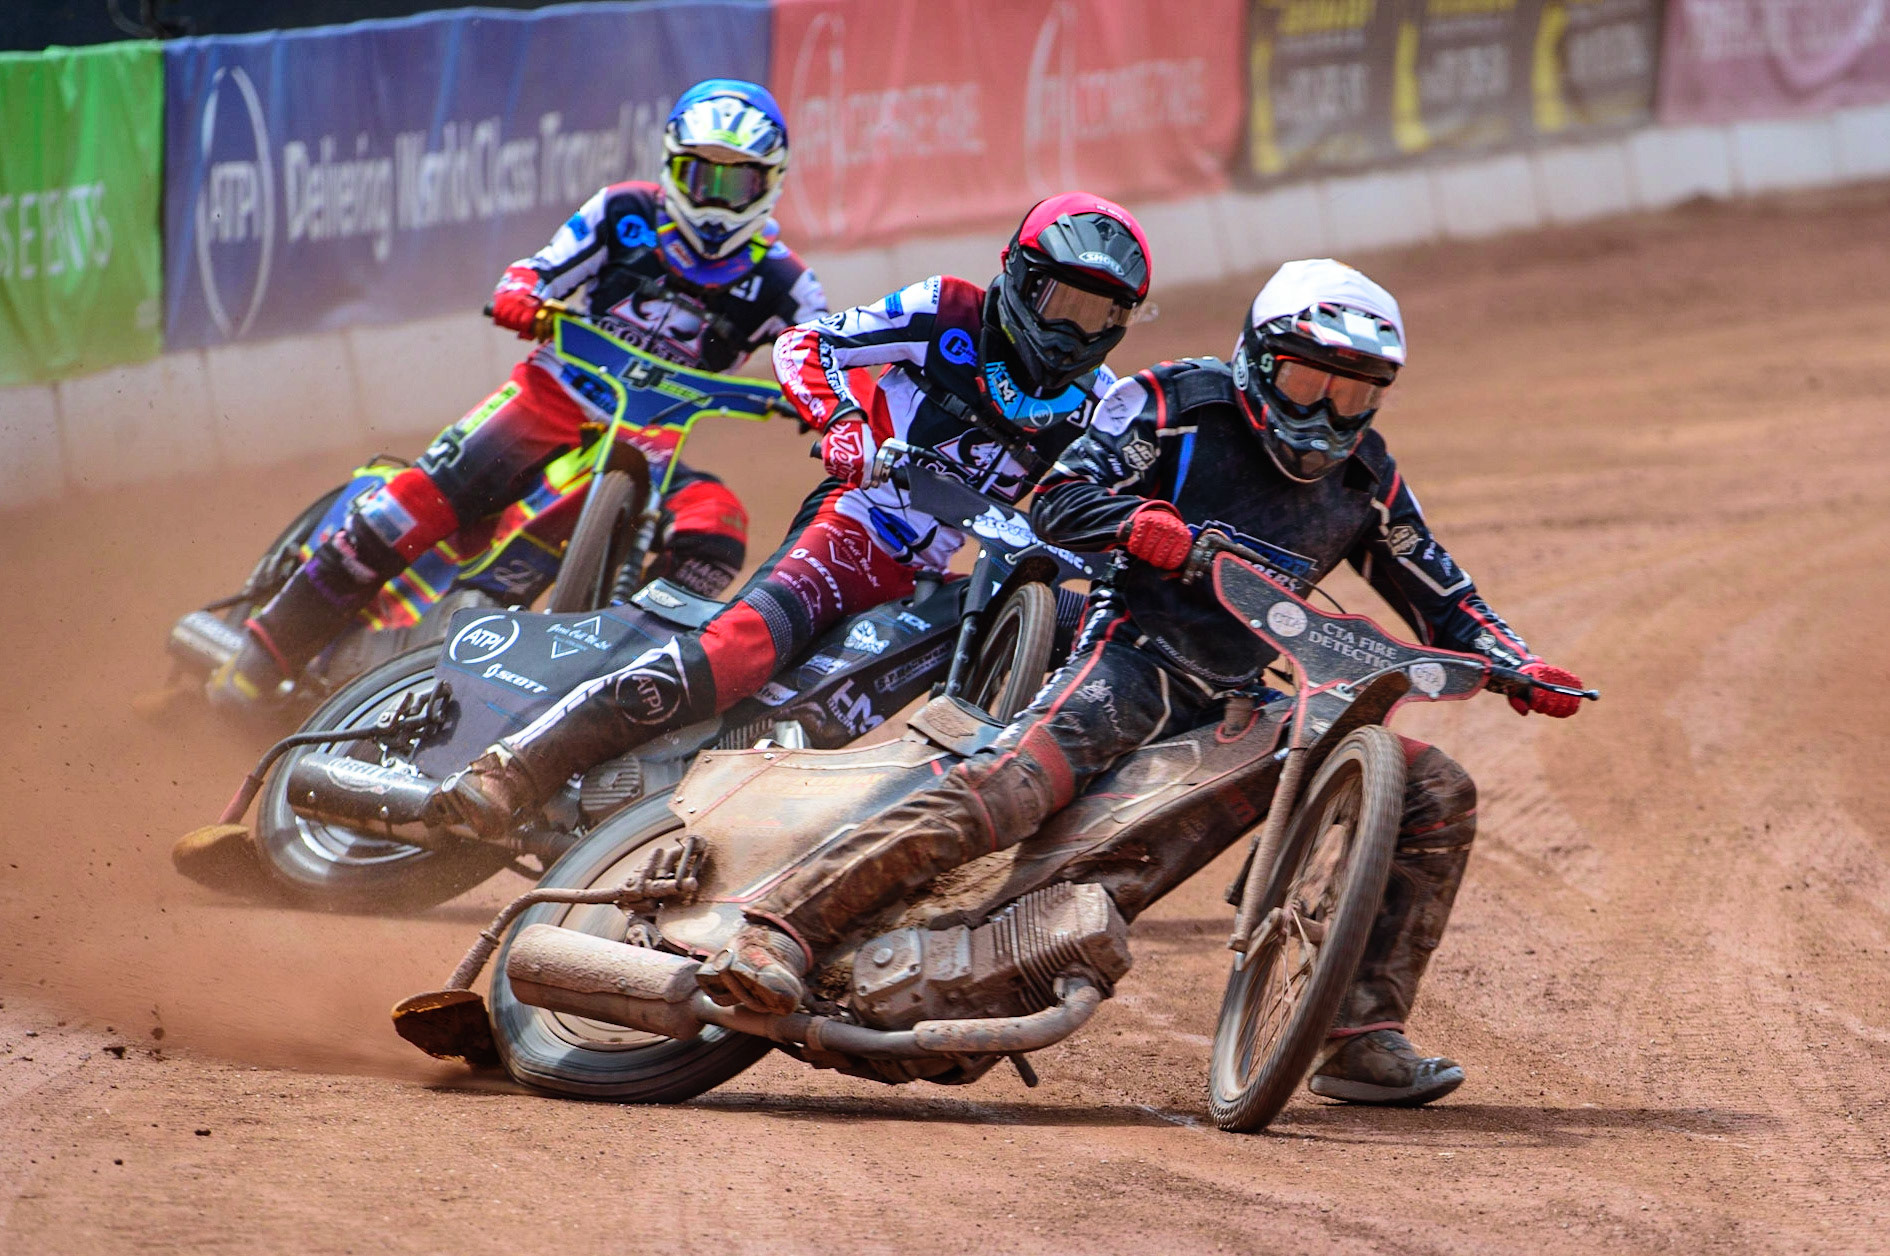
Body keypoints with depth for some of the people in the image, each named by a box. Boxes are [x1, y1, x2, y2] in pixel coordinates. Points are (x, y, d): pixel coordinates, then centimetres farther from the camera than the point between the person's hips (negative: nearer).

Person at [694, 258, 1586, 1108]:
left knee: (1438, 795, -2)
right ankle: (777, 933, -36)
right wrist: (1172, 538, -25)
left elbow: (1439, 596, 21)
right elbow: (1060, 504, -8)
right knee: (1004, 793, -31)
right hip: (1136, 659, -6)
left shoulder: (1363, 477, 14)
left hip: (1247, 702, 6)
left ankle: (1363, 1037, -2)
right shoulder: (1174, 403, -1)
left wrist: (1520, 669, 3)